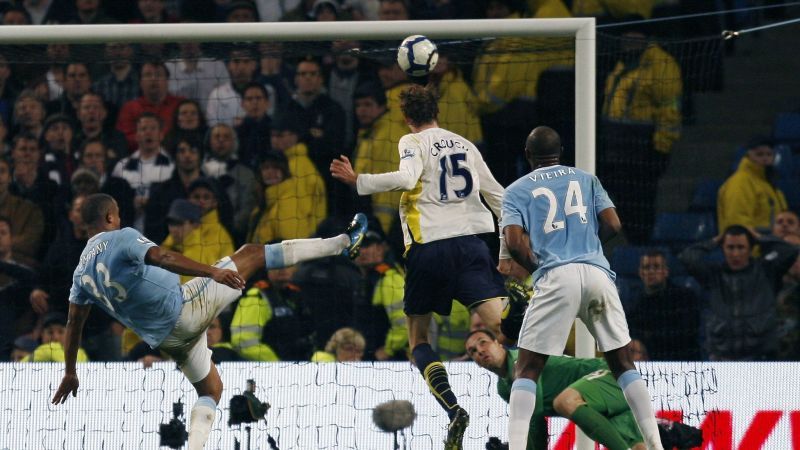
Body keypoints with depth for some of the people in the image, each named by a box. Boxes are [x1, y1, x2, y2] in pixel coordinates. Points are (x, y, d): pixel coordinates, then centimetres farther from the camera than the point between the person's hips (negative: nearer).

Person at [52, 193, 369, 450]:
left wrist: (70, 373, 24)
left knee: (210, 390, 23)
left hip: (165, 339, 7)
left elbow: (74, 323, 14)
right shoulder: (121, 239, -13)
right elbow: (162, 258, -28)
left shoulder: (82, 272, 9)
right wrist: (213, 272, -37)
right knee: (251, 254, 4)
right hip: (185, 307, -7)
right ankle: (342, 243, 8)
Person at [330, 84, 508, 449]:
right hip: (470, 243, 3)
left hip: (428, 248, -3)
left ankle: (453, 411, -10)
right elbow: (497, 196, 22)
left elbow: (407, 178, -18)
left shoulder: (413, 142, 4)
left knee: (418, 339, 12)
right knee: (501, 327, -11)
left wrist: (357, 181, -9)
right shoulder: (465, 146, 19)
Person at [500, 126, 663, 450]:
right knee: (623, 364, 13)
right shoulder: (586, 180, 19)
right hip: (598, 274, 2)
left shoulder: (517, 190, 13)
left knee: (527, 370, 2)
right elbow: (613, 225, 8)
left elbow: (515, 243, -2)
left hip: (556, 277, -2)